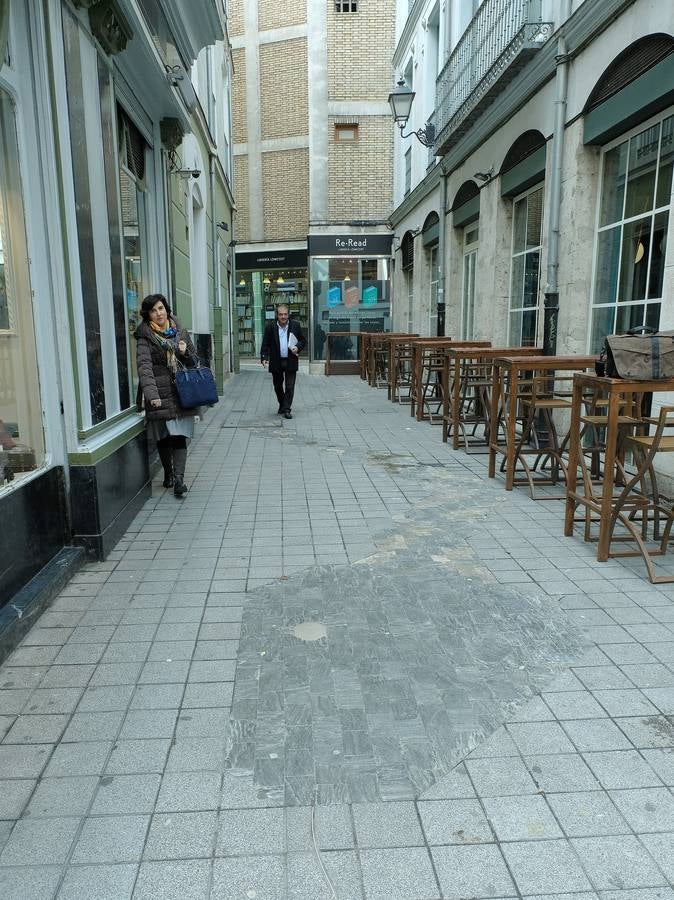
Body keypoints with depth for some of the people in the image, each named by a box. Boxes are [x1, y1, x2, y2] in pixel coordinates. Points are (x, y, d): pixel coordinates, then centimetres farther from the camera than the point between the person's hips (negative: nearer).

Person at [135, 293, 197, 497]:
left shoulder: (180, 332, 11)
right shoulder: (145, 337, -3)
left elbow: (194, 360, 18)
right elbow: (144, 366, -16)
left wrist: (185, 353, -6)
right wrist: (151, 393, -30)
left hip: (181, 393, 2)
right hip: (160, 394, -2)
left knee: (180, 436, -6)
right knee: (163, 437, 7)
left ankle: (178, 478, -9)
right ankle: (168, 474, 25)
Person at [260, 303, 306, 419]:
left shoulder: (296, 325, 0)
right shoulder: (270, 326, -1)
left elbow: (303, 341, 8)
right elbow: (265, 344, 0)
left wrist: (298, 347, -13)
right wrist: (264, 358, -12)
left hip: (291, 362, -1)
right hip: (276, 362, 1)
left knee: (289, 386, -4)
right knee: (278, 386, 13)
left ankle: (287, 409, 2)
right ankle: (282, 405, 32)